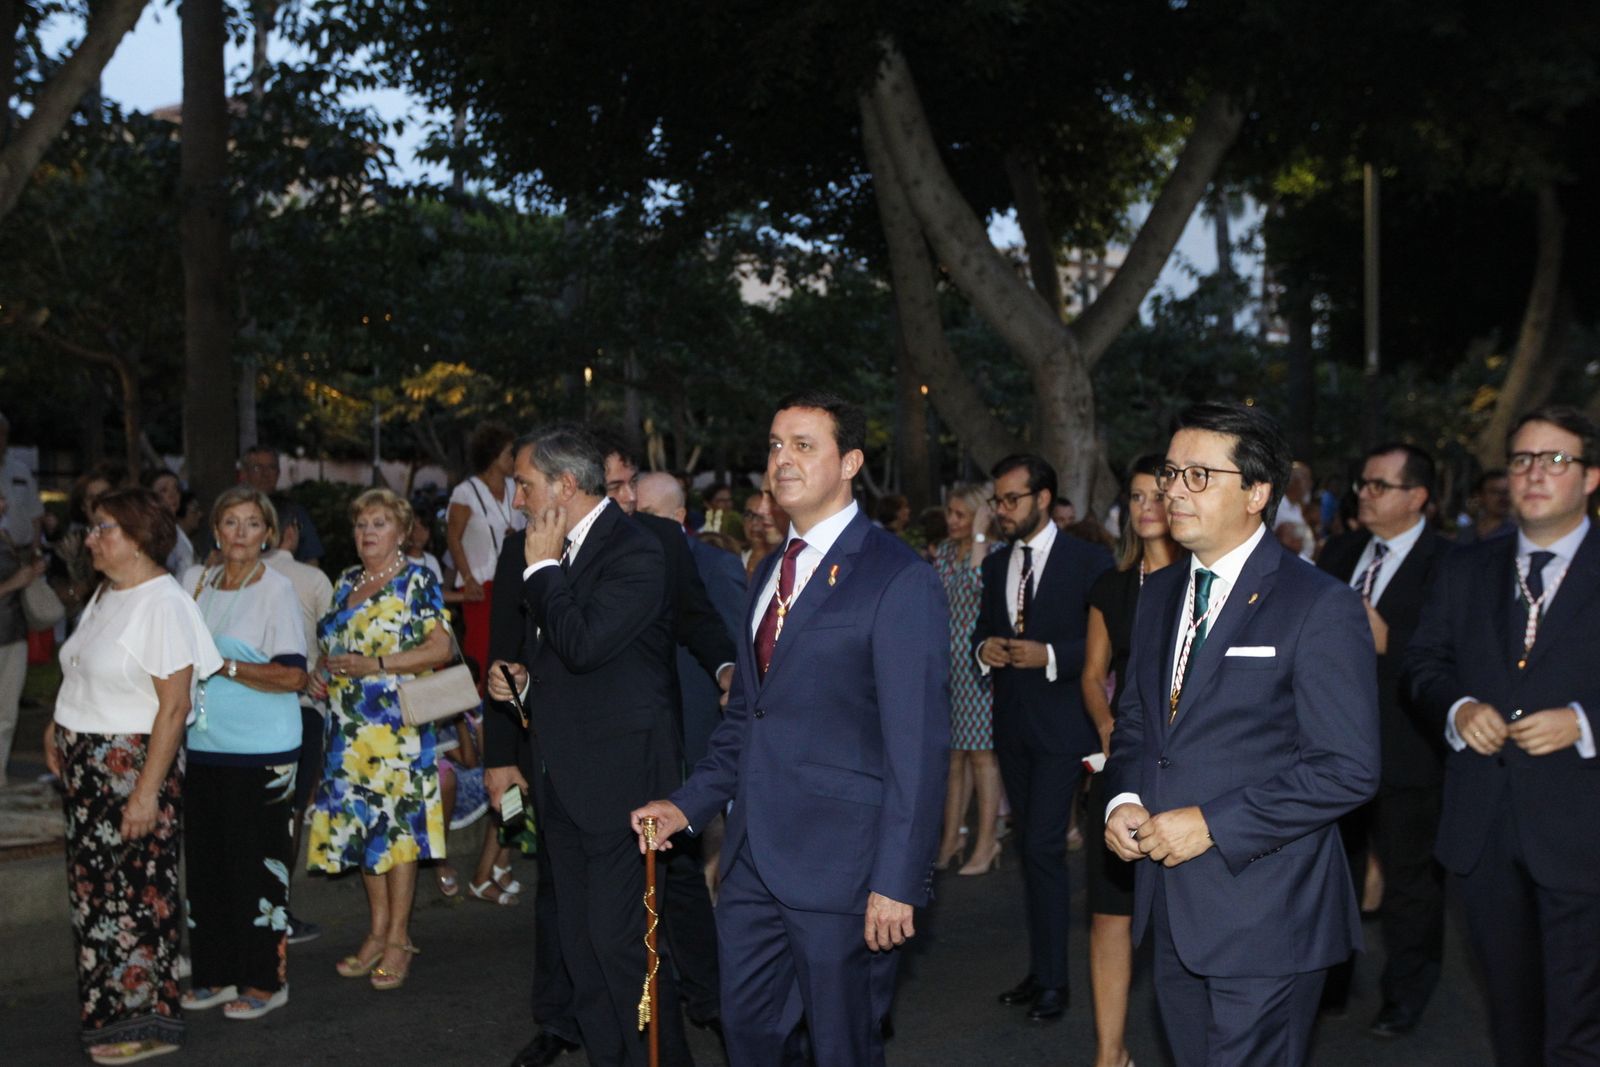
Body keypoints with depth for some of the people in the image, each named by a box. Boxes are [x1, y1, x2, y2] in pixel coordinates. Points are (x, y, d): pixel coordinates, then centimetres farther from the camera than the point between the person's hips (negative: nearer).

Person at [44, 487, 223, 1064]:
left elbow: (173, 705, -20)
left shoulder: (164, 604, -17)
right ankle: (109, 1006, 26)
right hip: (86, 765, 9)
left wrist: (147, 790, -23)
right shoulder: (105, 594, 11)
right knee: (94, 886, 14)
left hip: (135, 764, -9)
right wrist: (59, 726, 8)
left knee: (137, 891, -1)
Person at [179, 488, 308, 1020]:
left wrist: (225, 666, -15)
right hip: (202, 742, 6)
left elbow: (292, 675, -13)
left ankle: (266, 980, 9)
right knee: (205, 857, 9)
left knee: (257, 862, -1)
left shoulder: (276, 588, -6)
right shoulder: (195, 581, 10)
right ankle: (218, 973, 21)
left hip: (261, 750, -6)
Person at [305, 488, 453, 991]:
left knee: (397, 821, -5)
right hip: (348, 727, 6)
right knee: (361, 822, 8)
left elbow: (442, 647, -11)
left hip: (398, 725, -6)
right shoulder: (346, 583, 16)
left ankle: (398, 938, 4)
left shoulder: (417, 581, -3)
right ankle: (378, 931, 18)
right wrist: (322, 674, 5)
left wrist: (376, 665, -17)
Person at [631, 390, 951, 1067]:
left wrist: (898, 882, -18)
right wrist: (690, 804, 10)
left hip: (839, 865, -7)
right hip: (753, 858, 8)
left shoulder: (900, 580, -12)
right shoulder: (771, 571, 14)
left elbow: (918, 745, -15)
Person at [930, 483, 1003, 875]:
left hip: (978, 662, -6)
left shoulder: (994, 552, -6)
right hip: (947, 662, 6)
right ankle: (950, 839, 14)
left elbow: (980, 586, -25)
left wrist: (979, 535, -18)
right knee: (953, 754, 9)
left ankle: (986, 843, 2)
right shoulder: (944, 552, 13)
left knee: (980, 752, -4)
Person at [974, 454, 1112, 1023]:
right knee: (1031, 847, 13)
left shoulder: (1089, 560, -7)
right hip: (1011, 724, 6)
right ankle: (1041, 967, 22)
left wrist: (1050, 656, -20)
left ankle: (1051, 979, -2)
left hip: (1061, 724, -6)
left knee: (1042, 846, -11)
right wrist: (984, 647, -4)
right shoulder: (996, 564, 11)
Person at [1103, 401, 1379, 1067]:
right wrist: (1123, 799, -1)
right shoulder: (1160, 594, 12)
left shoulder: (1320, 606, -12)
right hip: (1171, 911, 7)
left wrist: (1213, 825, -19)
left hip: (1264, 918, -7)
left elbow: (1348, 768, -16)